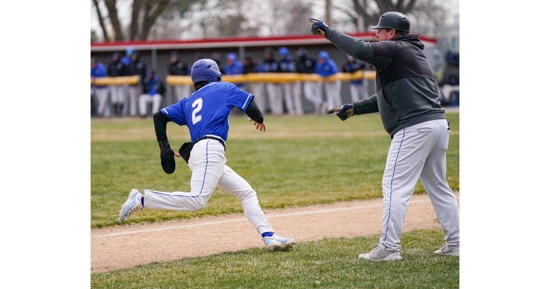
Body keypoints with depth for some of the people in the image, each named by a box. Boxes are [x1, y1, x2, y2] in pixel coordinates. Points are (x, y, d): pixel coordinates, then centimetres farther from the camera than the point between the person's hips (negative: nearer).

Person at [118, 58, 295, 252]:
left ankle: (269, 237, -1)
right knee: (197, 200, -25)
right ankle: (142, 199, -27)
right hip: (210, 147, -8)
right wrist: (259, 119, 29)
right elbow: (249, 103, 8)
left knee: (246, 192, 10)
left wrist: (164, 148, 16)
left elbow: (159, 117, 18)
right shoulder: (224, 88, 14)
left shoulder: (188, 102, 27)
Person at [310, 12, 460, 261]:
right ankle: (454, 244, 17)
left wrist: (327, 32, -10)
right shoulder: (414, 53, 26)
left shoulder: (396, 49, -3)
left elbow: (361, 50, -20)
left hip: (414, 128, -10)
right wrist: (354, 109, 22)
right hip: (438, 125, 10)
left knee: (395, 186, -8)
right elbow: (386, 98, 29)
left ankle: (389, 247, -10)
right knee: (438, 187, 16)